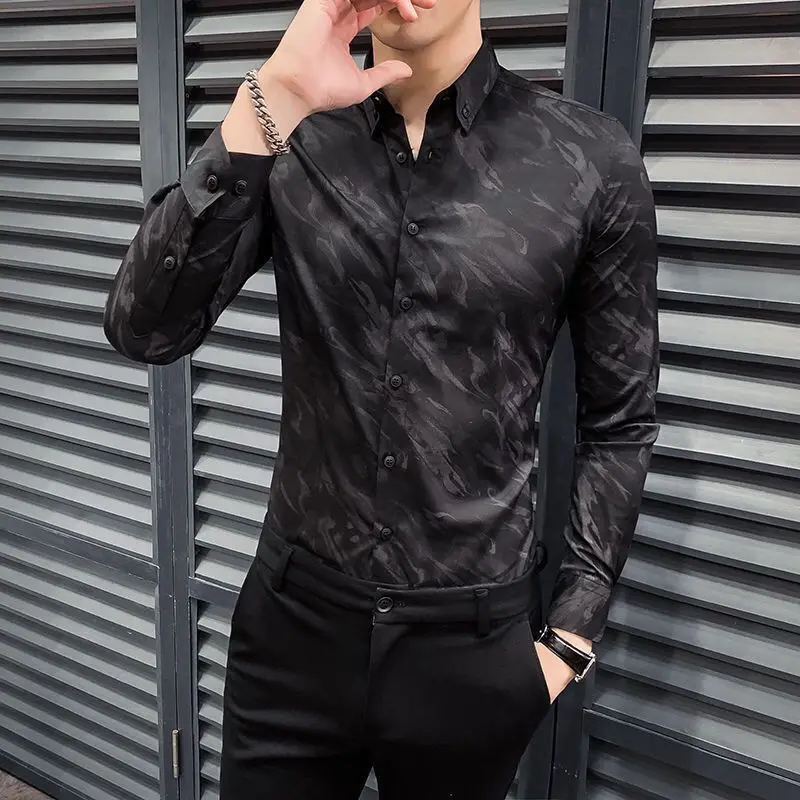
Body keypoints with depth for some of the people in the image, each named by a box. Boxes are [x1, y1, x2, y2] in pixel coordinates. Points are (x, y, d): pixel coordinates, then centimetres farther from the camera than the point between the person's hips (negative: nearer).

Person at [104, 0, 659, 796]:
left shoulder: (589, 160, -7)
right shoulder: (290, 143, -3)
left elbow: (618, 422, 0)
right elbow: (144, 330, -16)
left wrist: (571, 632, -2)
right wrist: (271, 101, -24)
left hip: (472, 637, -1)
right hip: (295, 617, 2)